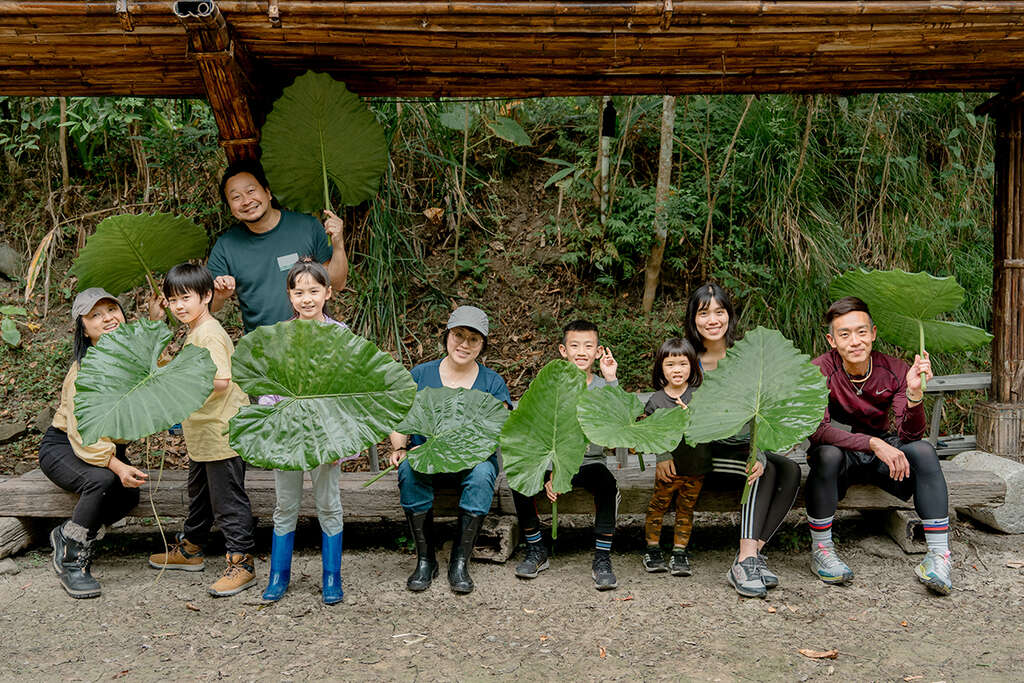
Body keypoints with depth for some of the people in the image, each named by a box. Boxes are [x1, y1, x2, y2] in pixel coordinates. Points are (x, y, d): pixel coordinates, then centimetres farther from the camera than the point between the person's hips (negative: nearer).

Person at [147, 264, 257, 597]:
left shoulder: (209, 334, -19)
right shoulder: (195, 332, 13)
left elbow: (221, 381, -28)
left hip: (222, 433, -11)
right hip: (203, 433, 11)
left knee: (228, 499, -3)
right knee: (199, 493, 23)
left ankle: (241, 563, 5)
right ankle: (190, 549, 39)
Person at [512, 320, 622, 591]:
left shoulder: (603, 387, 3)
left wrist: (611, 380, -22)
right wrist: (550, 475, -14)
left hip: (590, 463, -1)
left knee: (608, 484, -33)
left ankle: (602, 560, -19)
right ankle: (536, 551, -4)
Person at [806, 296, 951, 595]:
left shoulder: (895, 371, -11)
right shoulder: (821, 371, -18)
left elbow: (908, 435, -20)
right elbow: (817, 430, -30)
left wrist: (914, 392, -38)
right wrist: (873, 443, -42)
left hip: (883, 458, 2)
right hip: (842, 460, -2)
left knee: (924, 451, -26)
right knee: (827, 454, -36)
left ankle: (939, 555, -22)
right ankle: (821, 550, -18)